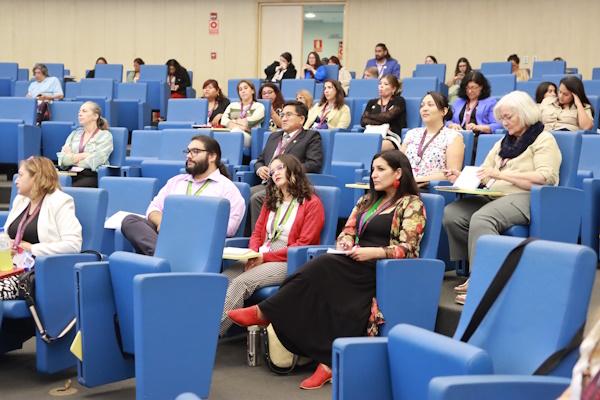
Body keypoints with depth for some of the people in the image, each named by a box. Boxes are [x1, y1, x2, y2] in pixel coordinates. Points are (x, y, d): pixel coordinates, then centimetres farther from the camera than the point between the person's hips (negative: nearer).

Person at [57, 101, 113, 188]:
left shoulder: (105, 135, 5)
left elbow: (93, 162, -7)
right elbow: (62, 159, 9)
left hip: (92, 176, -4)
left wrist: (71, 158, 4)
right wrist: (81, 156, -6)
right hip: (71, 175, 4)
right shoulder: (74, 134, 21)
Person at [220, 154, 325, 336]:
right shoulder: (271, 201, 24)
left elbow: (303, 245, -7)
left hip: (288, 263, -6)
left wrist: (266, 257, -12)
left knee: (241, 282, -30)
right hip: (259, 259, 6)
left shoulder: (312, 203, 1)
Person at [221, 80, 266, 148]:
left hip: (247, 135, -3)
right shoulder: (232, 105, 27)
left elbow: (251, 122, -3)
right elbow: (223, 120, 10)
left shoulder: (259, 106, 15)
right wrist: (238, 126, -6)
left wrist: (234, 121, 11)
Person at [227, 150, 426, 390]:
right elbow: (346, 233, 17)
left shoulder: (412, 205, 2)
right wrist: (348, 247, -6)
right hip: (357, 265, 6)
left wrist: (373, 252, -22)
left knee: (325, 266, -31)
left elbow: (406, 249, -8)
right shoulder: (367, 201, 22)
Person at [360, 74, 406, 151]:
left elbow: (386, 117, -4)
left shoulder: (399, 101, 13)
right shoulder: (372, 103, 25)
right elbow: (363, 121, 10)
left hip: (391, 138, -3)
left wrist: (369, 116, 12)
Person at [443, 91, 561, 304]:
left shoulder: (543, 140, 3)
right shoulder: (504, 141, 26)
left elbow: (545, 178, -13)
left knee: (481, 219, -35)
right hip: (494, 198, 8)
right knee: (451, 213, -18)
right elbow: (485, 173, 23)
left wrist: (501, 174, -15)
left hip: (524, 199, -7)